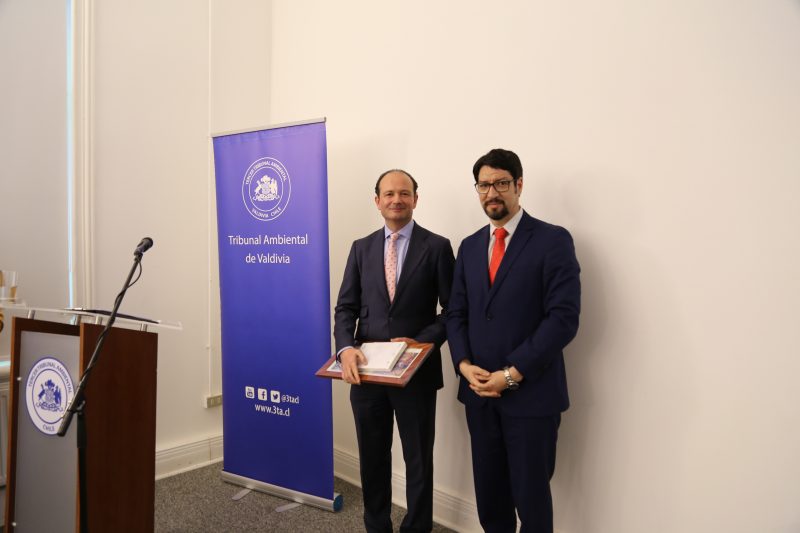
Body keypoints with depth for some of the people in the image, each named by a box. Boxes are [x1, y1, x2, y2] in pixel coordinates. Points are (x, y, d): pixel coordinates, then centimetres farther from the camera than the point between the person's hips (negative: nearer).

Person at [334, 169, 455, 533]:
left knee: (418, 460, 13)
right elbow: (346, 307, 2)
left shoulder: (437, 247, -3)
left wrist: (422, 342, -18)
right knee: (372, 457, 18)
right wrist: (346, 348, -16)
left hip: (416, 372, -3)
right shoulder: (362, 248, 6)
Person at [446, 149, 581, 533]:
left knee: (531, 496, 8)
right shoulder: (469, 246, 11)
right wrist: (464, 365, -7)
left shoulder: (553, 240, -7)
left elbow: (563, 318, -14)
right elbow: (456, 313, 10)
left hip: (531, 394, -5)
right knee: (489, 492, 15)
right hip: (479, 393, 5)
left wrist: (512, 374, -16)